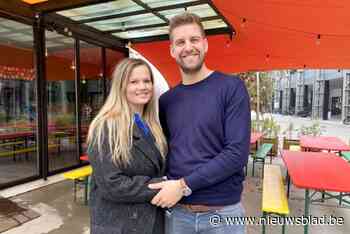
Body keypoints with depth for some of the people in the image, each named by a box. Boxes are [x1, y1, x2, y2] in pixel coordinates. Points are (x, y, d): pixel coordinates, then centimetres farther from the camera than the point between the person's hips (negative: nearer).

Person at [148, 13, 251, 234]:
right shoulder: (166, 100, 4)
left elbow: (237, 153, -16)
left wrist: (184, 185, -18)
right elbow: (165, 151, 10)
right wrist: (165, 186, -8)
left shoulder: (232, 87, -9)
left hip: (222, 212, -3)